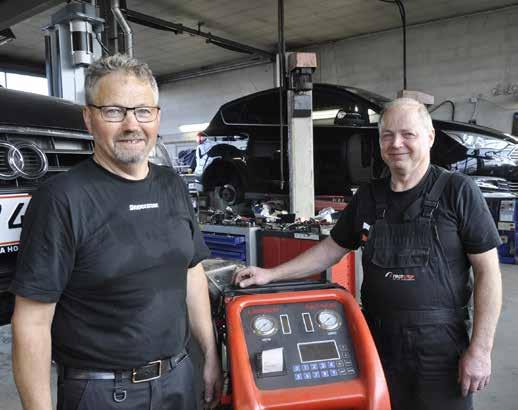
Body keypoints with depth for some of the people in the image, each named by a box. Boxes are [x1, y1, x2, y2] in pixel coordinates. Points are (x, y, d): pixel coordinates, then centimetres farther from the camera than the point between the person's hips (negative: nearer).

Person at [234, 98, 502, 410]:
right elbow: (332, 248, 11)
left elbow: (488, 271, -9)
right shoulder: (368, 196, 4)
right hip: (377, 340, 4)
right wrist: (272, 274, 4)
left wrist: (480, 349, -13)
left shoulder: (457, 191, -9)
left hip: (440, 345, -3)